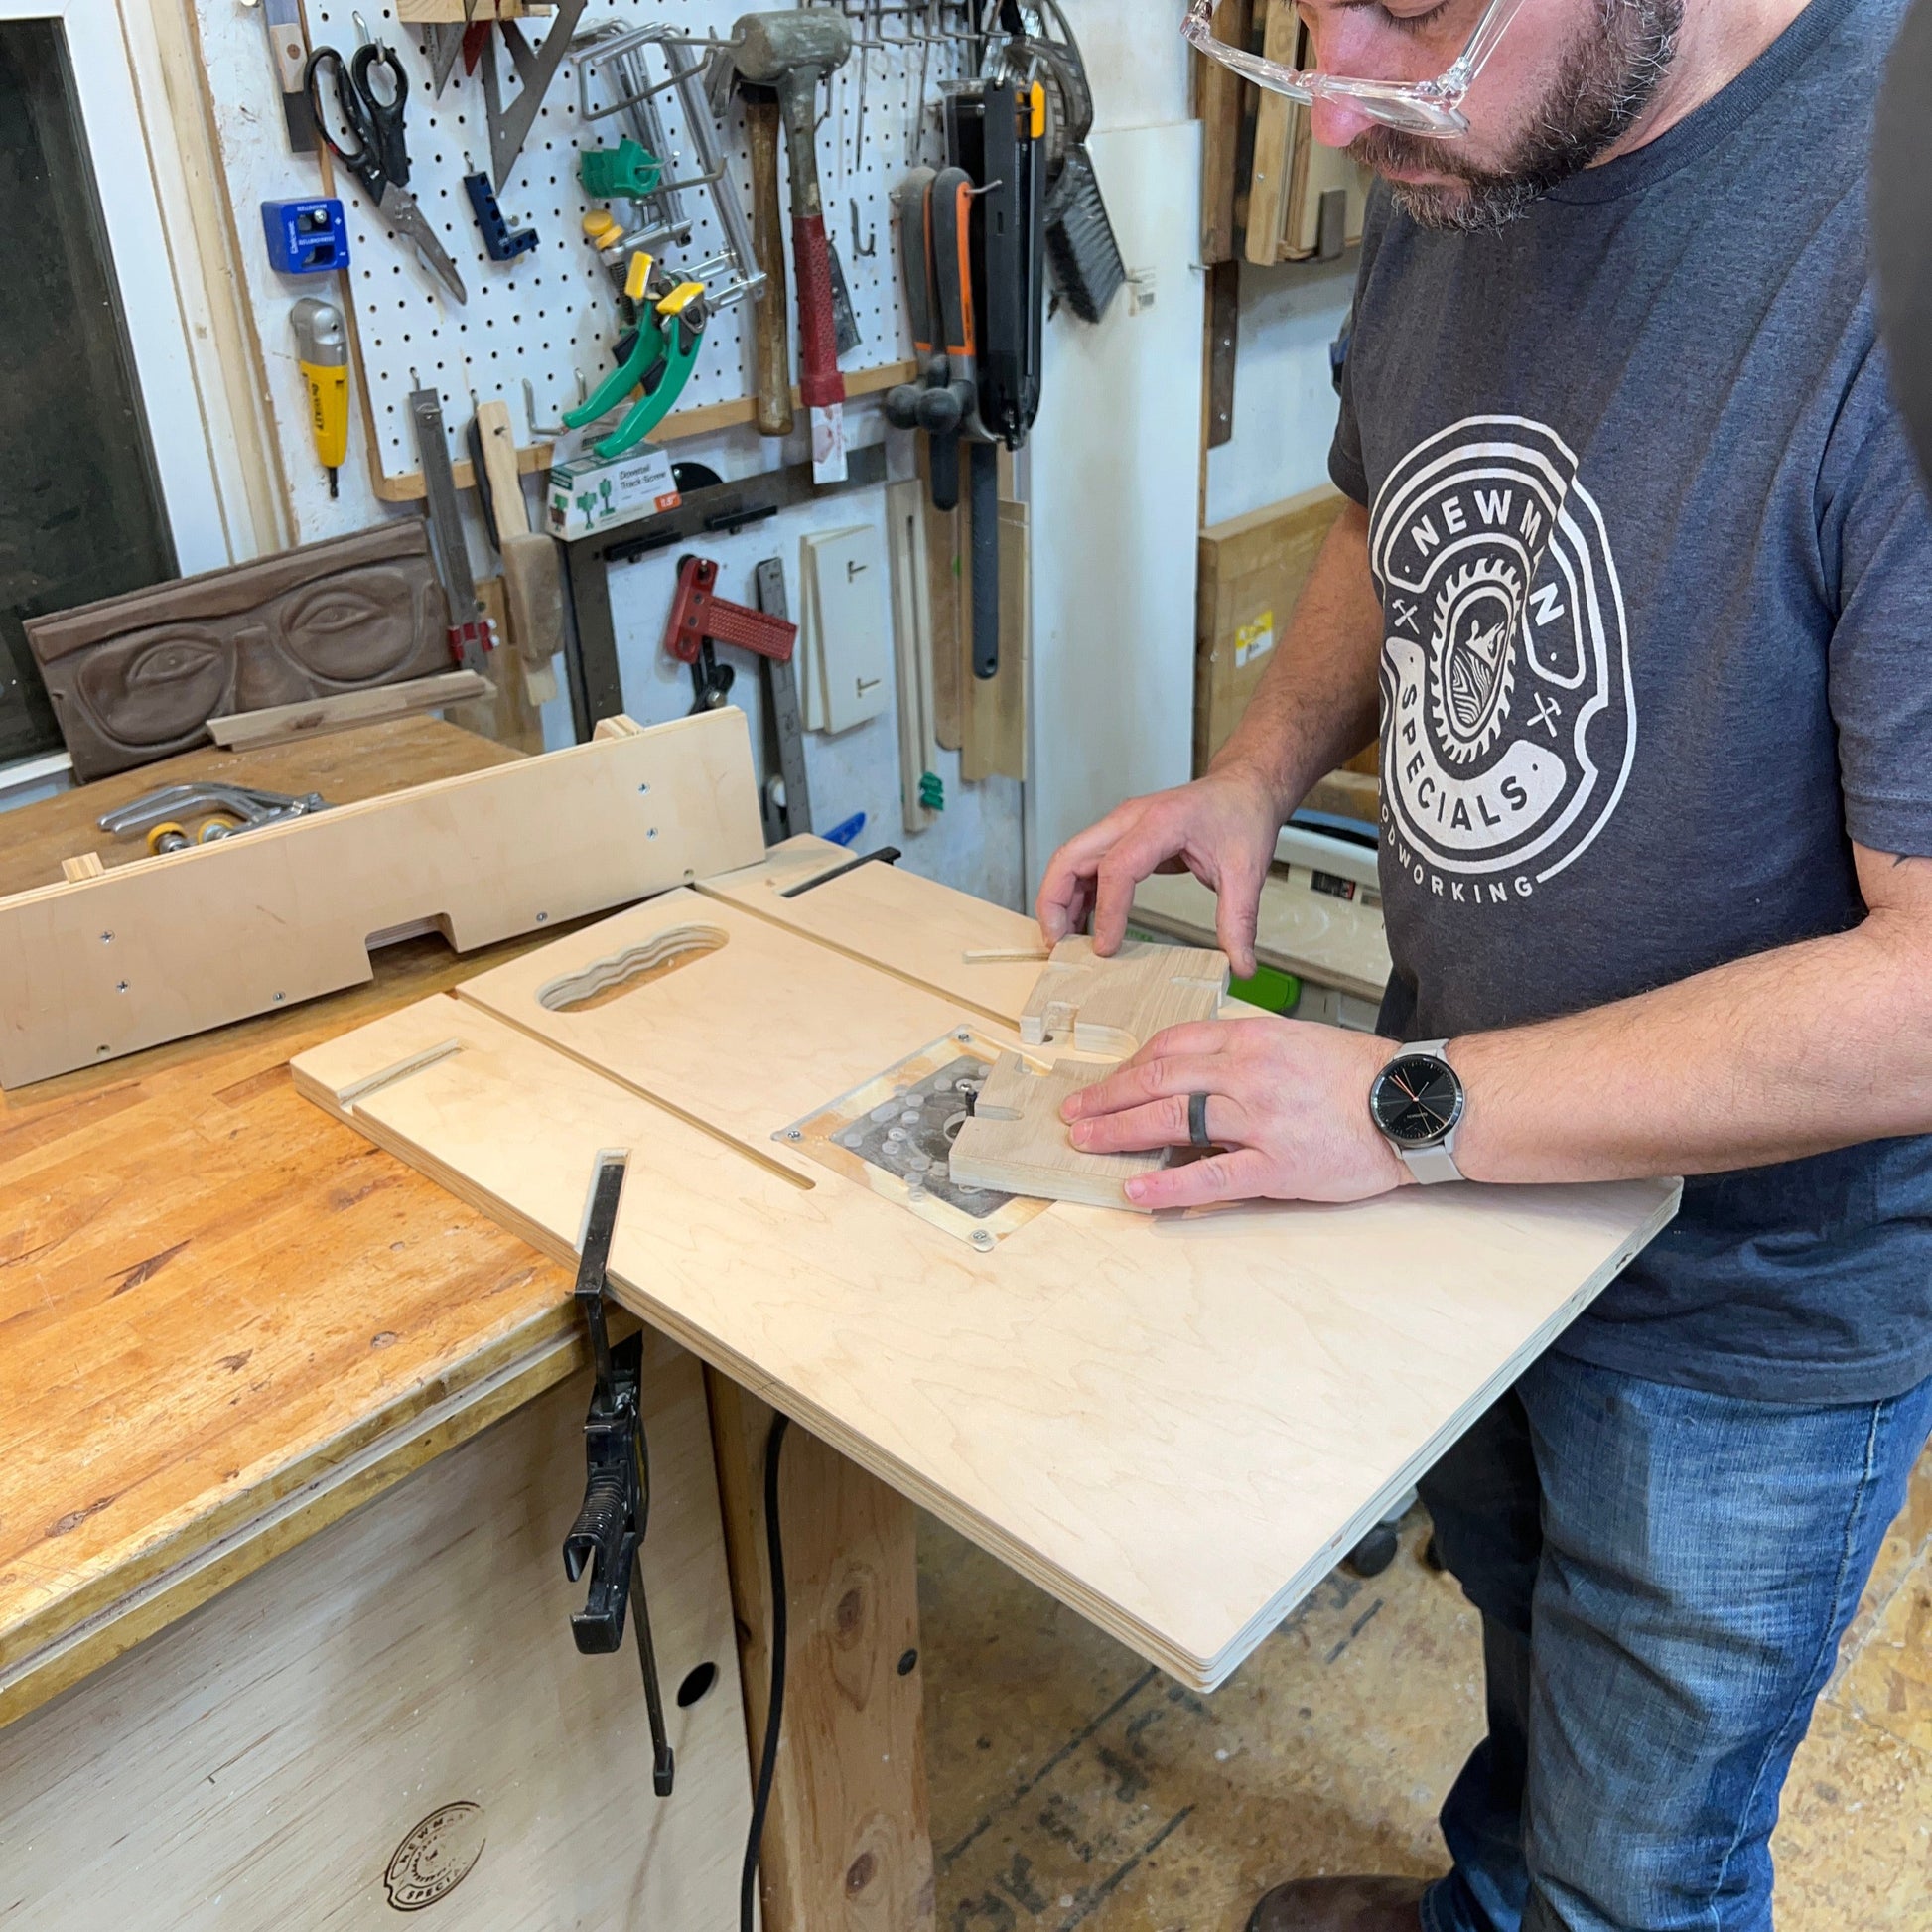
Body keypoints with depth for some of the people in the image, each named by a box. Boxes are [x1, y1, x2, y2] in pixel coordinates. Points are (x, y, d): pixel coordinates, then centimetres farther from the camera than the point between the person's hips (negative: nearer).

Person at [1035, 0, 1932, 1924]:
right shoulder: (1451, 178, -7)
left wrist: (1412, 1112, -26)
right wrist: (1255, 774, -5)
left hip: (1747, 1299, -6)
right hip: (1462, 1152, 7)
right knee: (1515, 1620, 34)